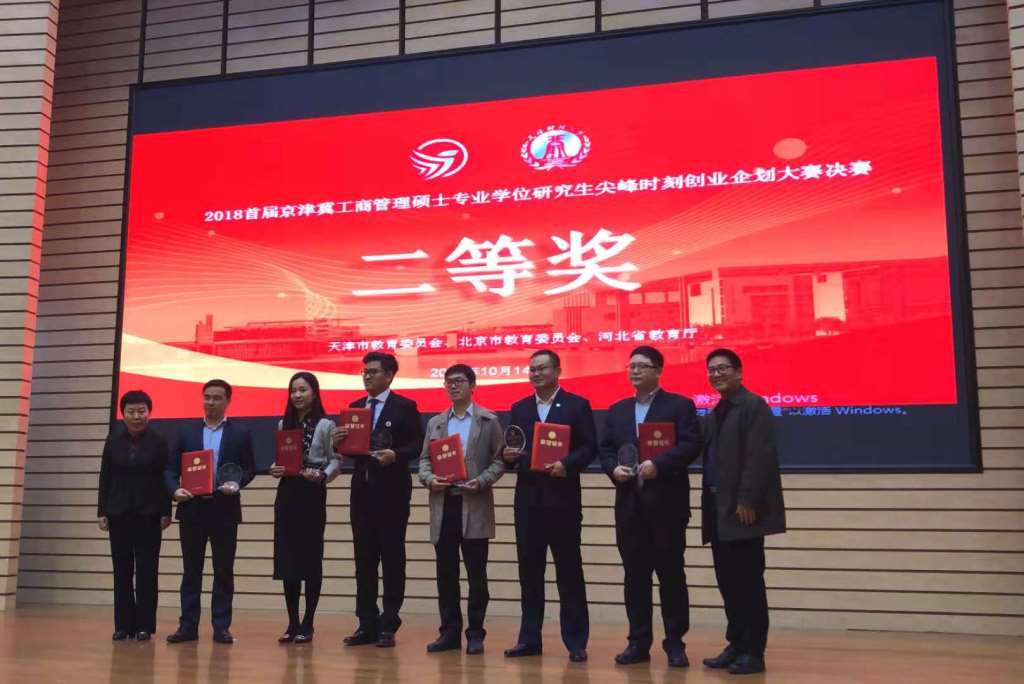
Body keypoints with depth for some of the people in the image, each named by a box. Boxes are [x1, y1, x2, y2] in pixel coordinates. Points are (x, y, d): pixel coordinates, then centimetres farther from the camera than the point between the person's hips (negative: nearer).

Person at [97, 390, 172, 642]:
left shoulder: (159, 441, -4)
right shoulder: (113, 440, 4)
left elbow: (165, 478, -4)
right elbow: (105, 477, 5)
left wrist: (166, 512, -7)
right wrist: (102, 511, 1)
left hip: (149, 513, -2)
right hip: (119, 512, 2)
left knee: (146, 570, 1)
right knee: (122, 569, 5)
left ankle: (144, 625, 6)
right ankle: (123, 625, 12)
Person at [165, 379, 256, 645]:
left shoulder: (241, 433, 5)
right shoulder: (187, 432, 9)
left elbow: (249, 469, 2)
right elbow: (171, 468, 7)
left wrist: (237, 484, -17)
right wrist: (175, 489, -10)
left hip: (224, 510, -1)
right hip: (192, 509, 2)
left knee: (224, 571, 3)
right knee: (191, 570, 7)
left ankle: (221, 627, 10)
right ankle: (188, 626, 13)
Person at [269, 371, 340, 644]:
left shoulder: (325, 425, -4)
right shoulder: (283, 424, 12)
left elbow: (335, 462, -6)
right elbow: (277, 458, 16)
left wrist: (321, 476, -23)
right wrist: (274, 469, -5)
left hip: (312, 495, -5)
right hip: (286, 495, 5)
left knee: (310, 558, 2)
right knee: (286, 559, 4)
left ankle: (307, 624, 11)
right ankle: (293, 623, 14)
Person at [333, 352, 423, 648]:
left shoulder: (405, 407, -2)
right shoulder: (354, 407, 14)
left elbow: (417, 445, -7)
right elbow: (348, 448, 14)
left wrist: (395, 455, -23)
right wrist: (338, 442, -7)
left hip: (391, 491, -5)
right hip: (362, 490, 5)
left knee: (392, 559, 1)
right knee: (364, 560, 8)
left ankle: (388, 625, 8)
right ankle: (367, 624, 16)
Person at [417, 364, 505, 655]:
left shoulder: (489, 421, 3)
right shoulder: (435, 423, 14)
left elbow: (500, 460, 0)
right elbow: (424, 459, 12)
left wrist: (482, 481, -15)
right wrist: (429, 478, -8)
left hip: (474, 505, -3)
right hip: (443, 504, 4)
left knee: (476, 573, 1)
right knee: (446, 573, 7)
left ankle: (475, 633, 11)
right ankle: (450, 632, 17)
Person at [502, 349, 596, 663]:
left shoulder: (577, 405, 1)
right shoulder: (519, 408, 13)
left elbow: (589, 448, -4)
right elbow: (512, 452, 14)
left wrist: (567, 464, -20)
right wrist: (509, 456, -9)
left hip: (563, 498, -4)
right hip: (528, 499, 4)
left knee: (569, 571, 1)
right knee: (529, 571, 9)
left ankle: (576, 642, 8)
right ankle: (530, 638, 17)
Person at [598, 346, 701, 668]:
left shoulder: (680, 405, 1)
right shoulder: (616, 410, 16)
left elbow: (691, 445, -11)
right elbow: (605, 450, 14)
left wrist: (659, 464, -21)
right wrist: (613, 468, -7)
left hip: (667, 503, -4)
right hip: (629, 503, 5)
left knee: (671, 574, 2)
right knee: (634, 576, 7)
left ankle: (675, 644, 12)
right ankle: (639, 643, 16)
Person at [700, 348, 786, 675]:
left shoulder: (754, 406, -8)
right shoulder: (714, 414, 18)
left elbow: (759, 458, -17)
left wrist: (747, 501, -21)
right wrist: (709, 506, 11)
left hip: (742, 511, -8)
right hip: (718, 511, 8)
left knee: (748, 583, -2)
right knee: (728, 582, 11)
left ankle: (754, 652, 6)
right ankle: (736, 645, 19)